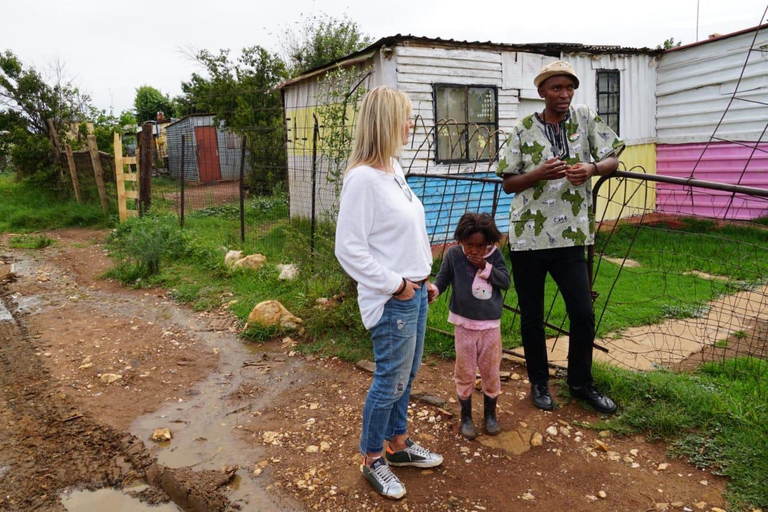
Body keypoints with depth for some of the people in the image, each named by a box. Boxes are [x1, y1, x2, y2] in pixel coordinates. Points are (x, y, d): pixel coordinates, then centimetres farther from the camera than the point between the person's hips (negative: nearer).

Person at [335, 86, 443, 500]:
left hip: (414, 293, 9)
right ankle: (372, 460, 25)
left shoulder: (393, 170, 8)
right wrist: (394, 284, -15)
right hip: (392, 300, -9)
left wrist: (419, 280, 14)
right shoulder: (363, 178, -19)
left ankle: (398, 444, 38)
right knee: (391, 381, 4)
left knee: (406, 376, 19)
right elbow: (349, 250, -20)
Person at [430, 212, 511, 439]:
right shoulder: (453, 254, -7)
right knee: (464, 373, 8)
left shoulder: (495, 255, -3)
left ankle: (490, 414, 32)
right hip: (464, 324, -1)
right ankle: (466, 417, 26)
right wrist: (434, 289, -24)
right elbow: (443, 278, -3)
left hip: (491, 325, 1)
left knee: (491, 372, 12)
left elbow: (506, 281, -6)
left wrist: (485, 267, -17)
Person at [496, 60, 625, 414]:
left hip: (570, 236, 1)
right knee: (531, 316, 10)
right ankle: (539, 383, 29)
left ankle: (581, 383, 27)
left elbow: (613, 159, 8)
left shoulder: (585, 118, 4)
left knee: (583, 314, 4)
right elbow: (508, 184, 0)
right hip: (527, 236, -1)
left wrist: (592, 168, -14)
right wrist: (539, 173, -18)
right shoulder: (525, 130, -1)